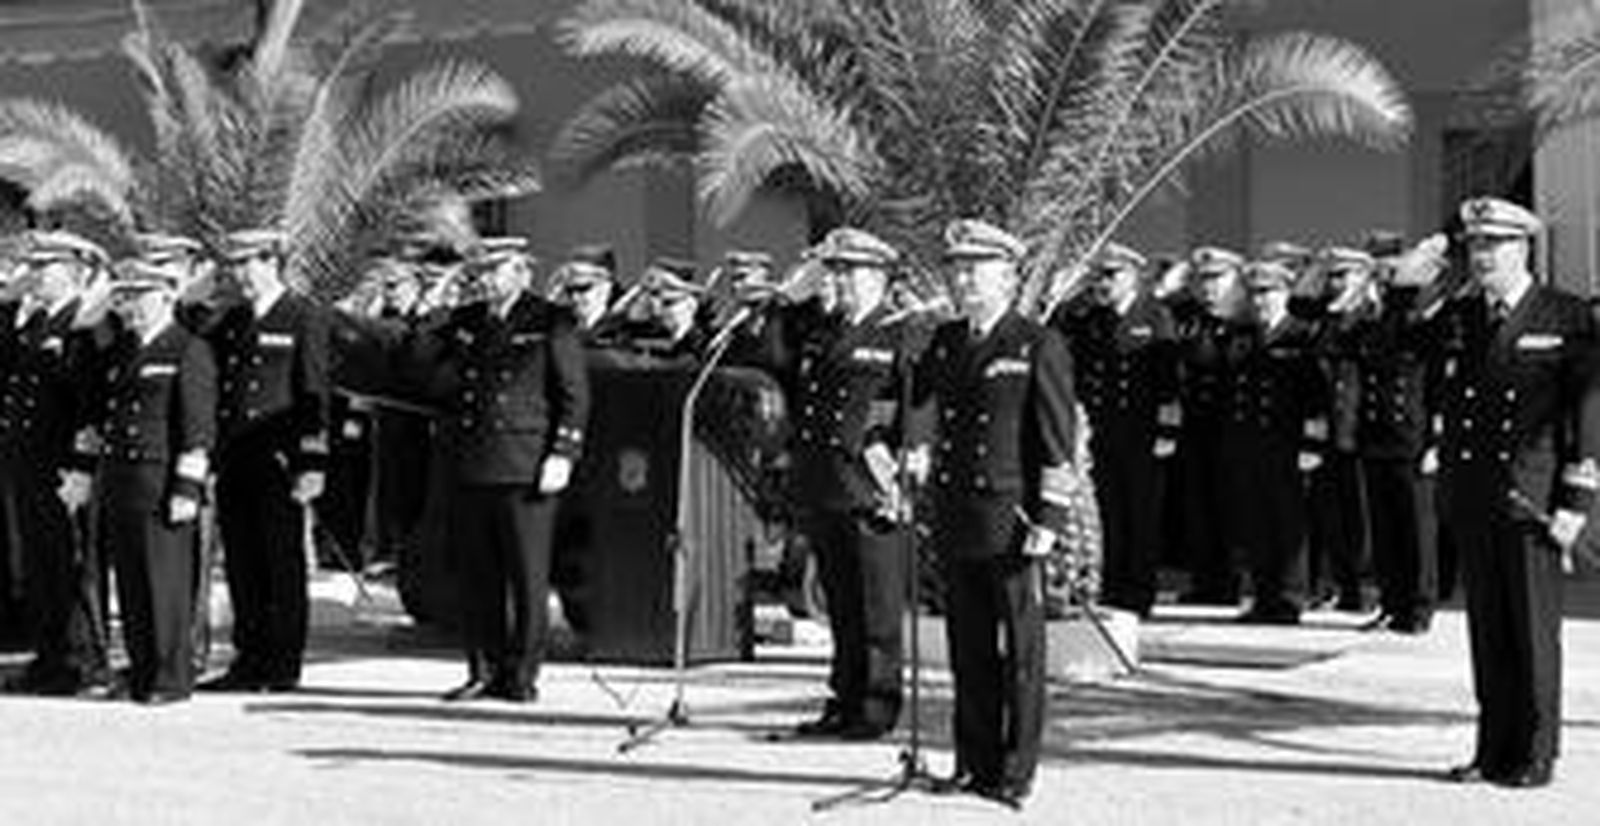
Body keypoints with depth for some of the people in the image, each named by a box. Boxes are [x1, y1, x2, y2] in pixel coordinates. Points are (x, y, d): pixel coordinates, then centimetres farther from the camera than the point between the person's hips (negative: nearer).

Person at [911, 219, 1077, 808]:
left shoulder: (1039, 347, -4)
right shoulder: (944, 342, 13)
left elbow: (1058, 443, -7)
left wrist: (1050, 518, -12)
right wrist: (908, 454, 5)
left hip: (1012, 517, -5)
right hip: (955, 516, 5)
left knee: (1020, 649, 2)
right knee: (967, 646, 10)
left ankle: (1015, 773, 9)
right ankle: (974, 763, 19)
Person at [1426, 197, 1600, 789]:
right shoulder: (1456, 318, 12)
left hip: (1530, 497, -4)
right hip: (1471, 498, 4)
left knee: (1534, 629, 2)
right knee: (1487, 628, 9)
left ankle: (1535, 756, 11)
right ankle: (1494, 750, 18)